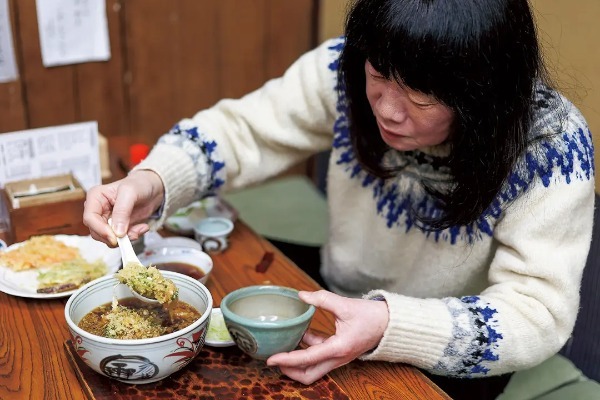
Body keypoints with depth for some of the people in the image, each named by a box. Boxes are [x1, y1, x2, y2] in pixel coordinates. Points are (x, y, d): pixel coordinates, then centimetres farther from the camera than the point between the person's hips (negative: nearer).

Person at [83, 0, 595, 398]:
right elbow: (242, 129, -11)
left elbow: (540, 310, -28)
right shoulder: (345, 70, -20)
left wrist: (392, 328, -43)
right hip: (340, 307, 3)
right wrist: (152, 182, -30)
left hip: (450, 358, -2)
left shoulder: (551, 145, -27)